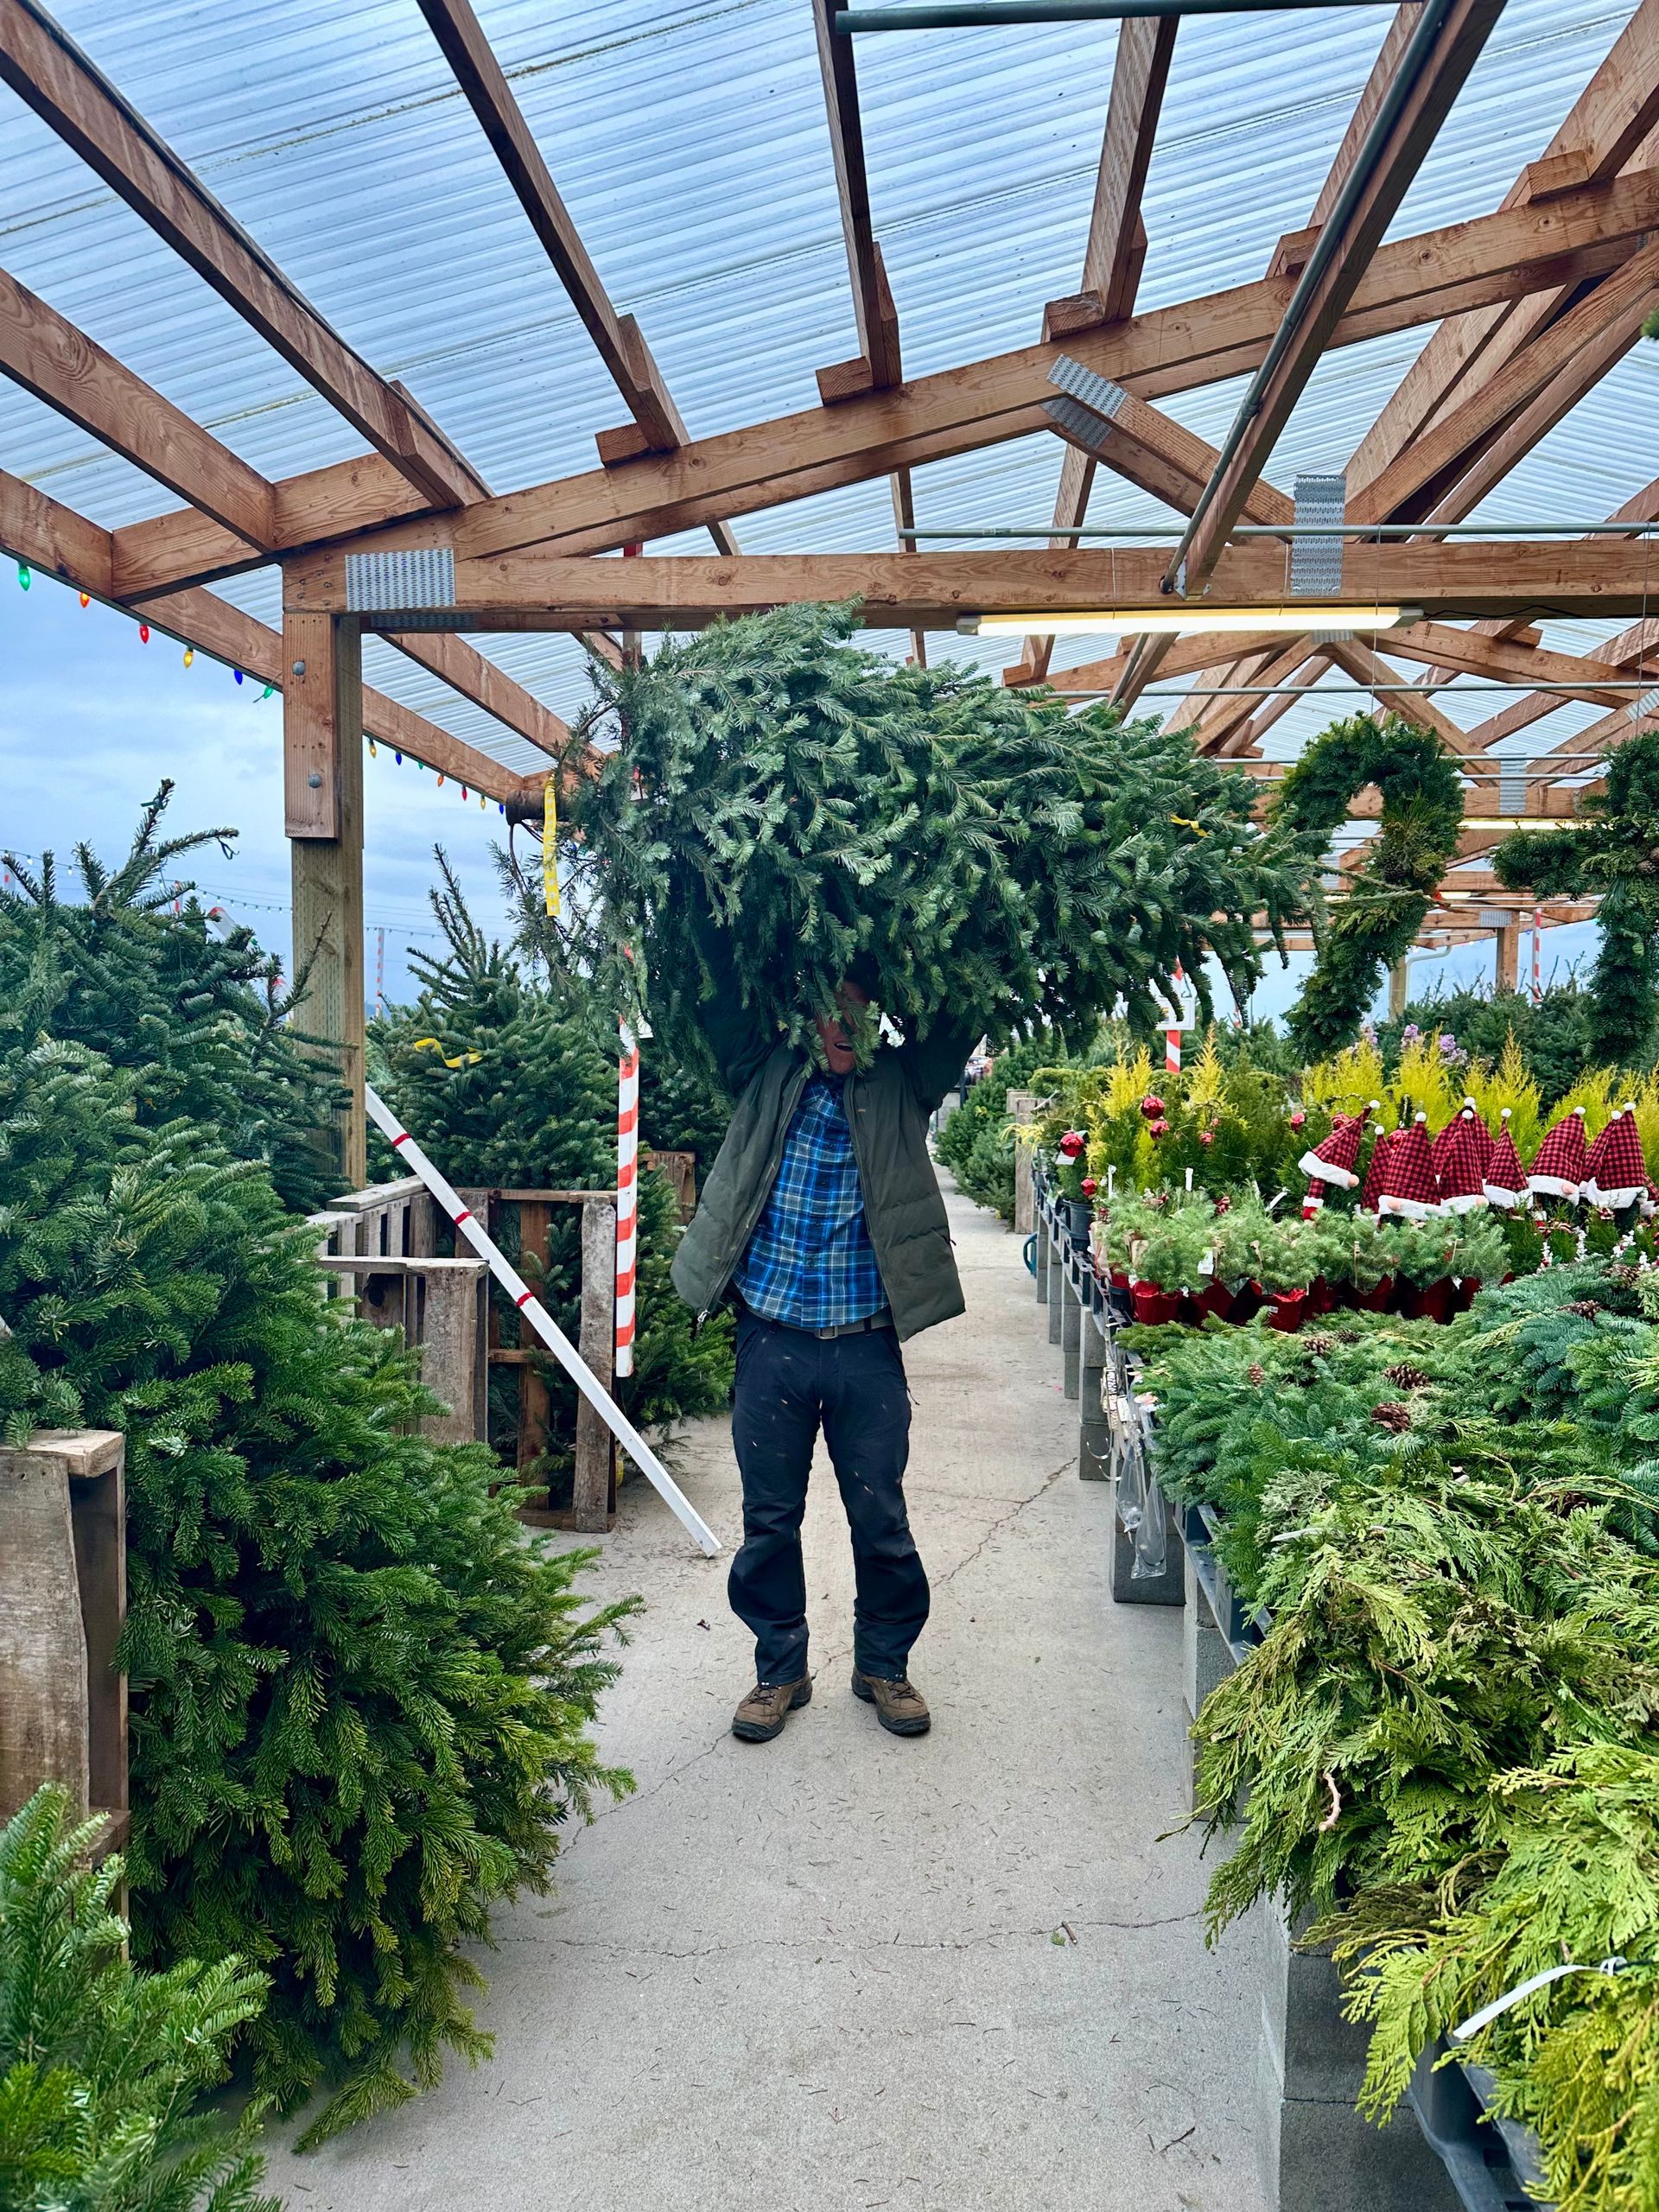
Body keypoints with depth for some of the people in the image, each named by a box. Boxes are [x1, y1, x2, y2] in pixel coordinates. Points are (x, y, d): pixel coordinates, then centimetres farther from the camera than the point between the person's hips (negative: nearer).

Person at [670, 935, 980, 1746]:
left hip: (867, 1347, 0)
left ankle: (884, 1664, 31)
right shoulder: (768, 1076, 5)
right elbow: (719, 1002, 0)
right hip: (771, 1341, 1)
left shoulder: (902, 1084, 4)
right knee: (769, 1519, 11)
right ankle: (779, 1669, 30)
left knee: (881, 1518, 10)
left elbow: (957, 1021, -3)